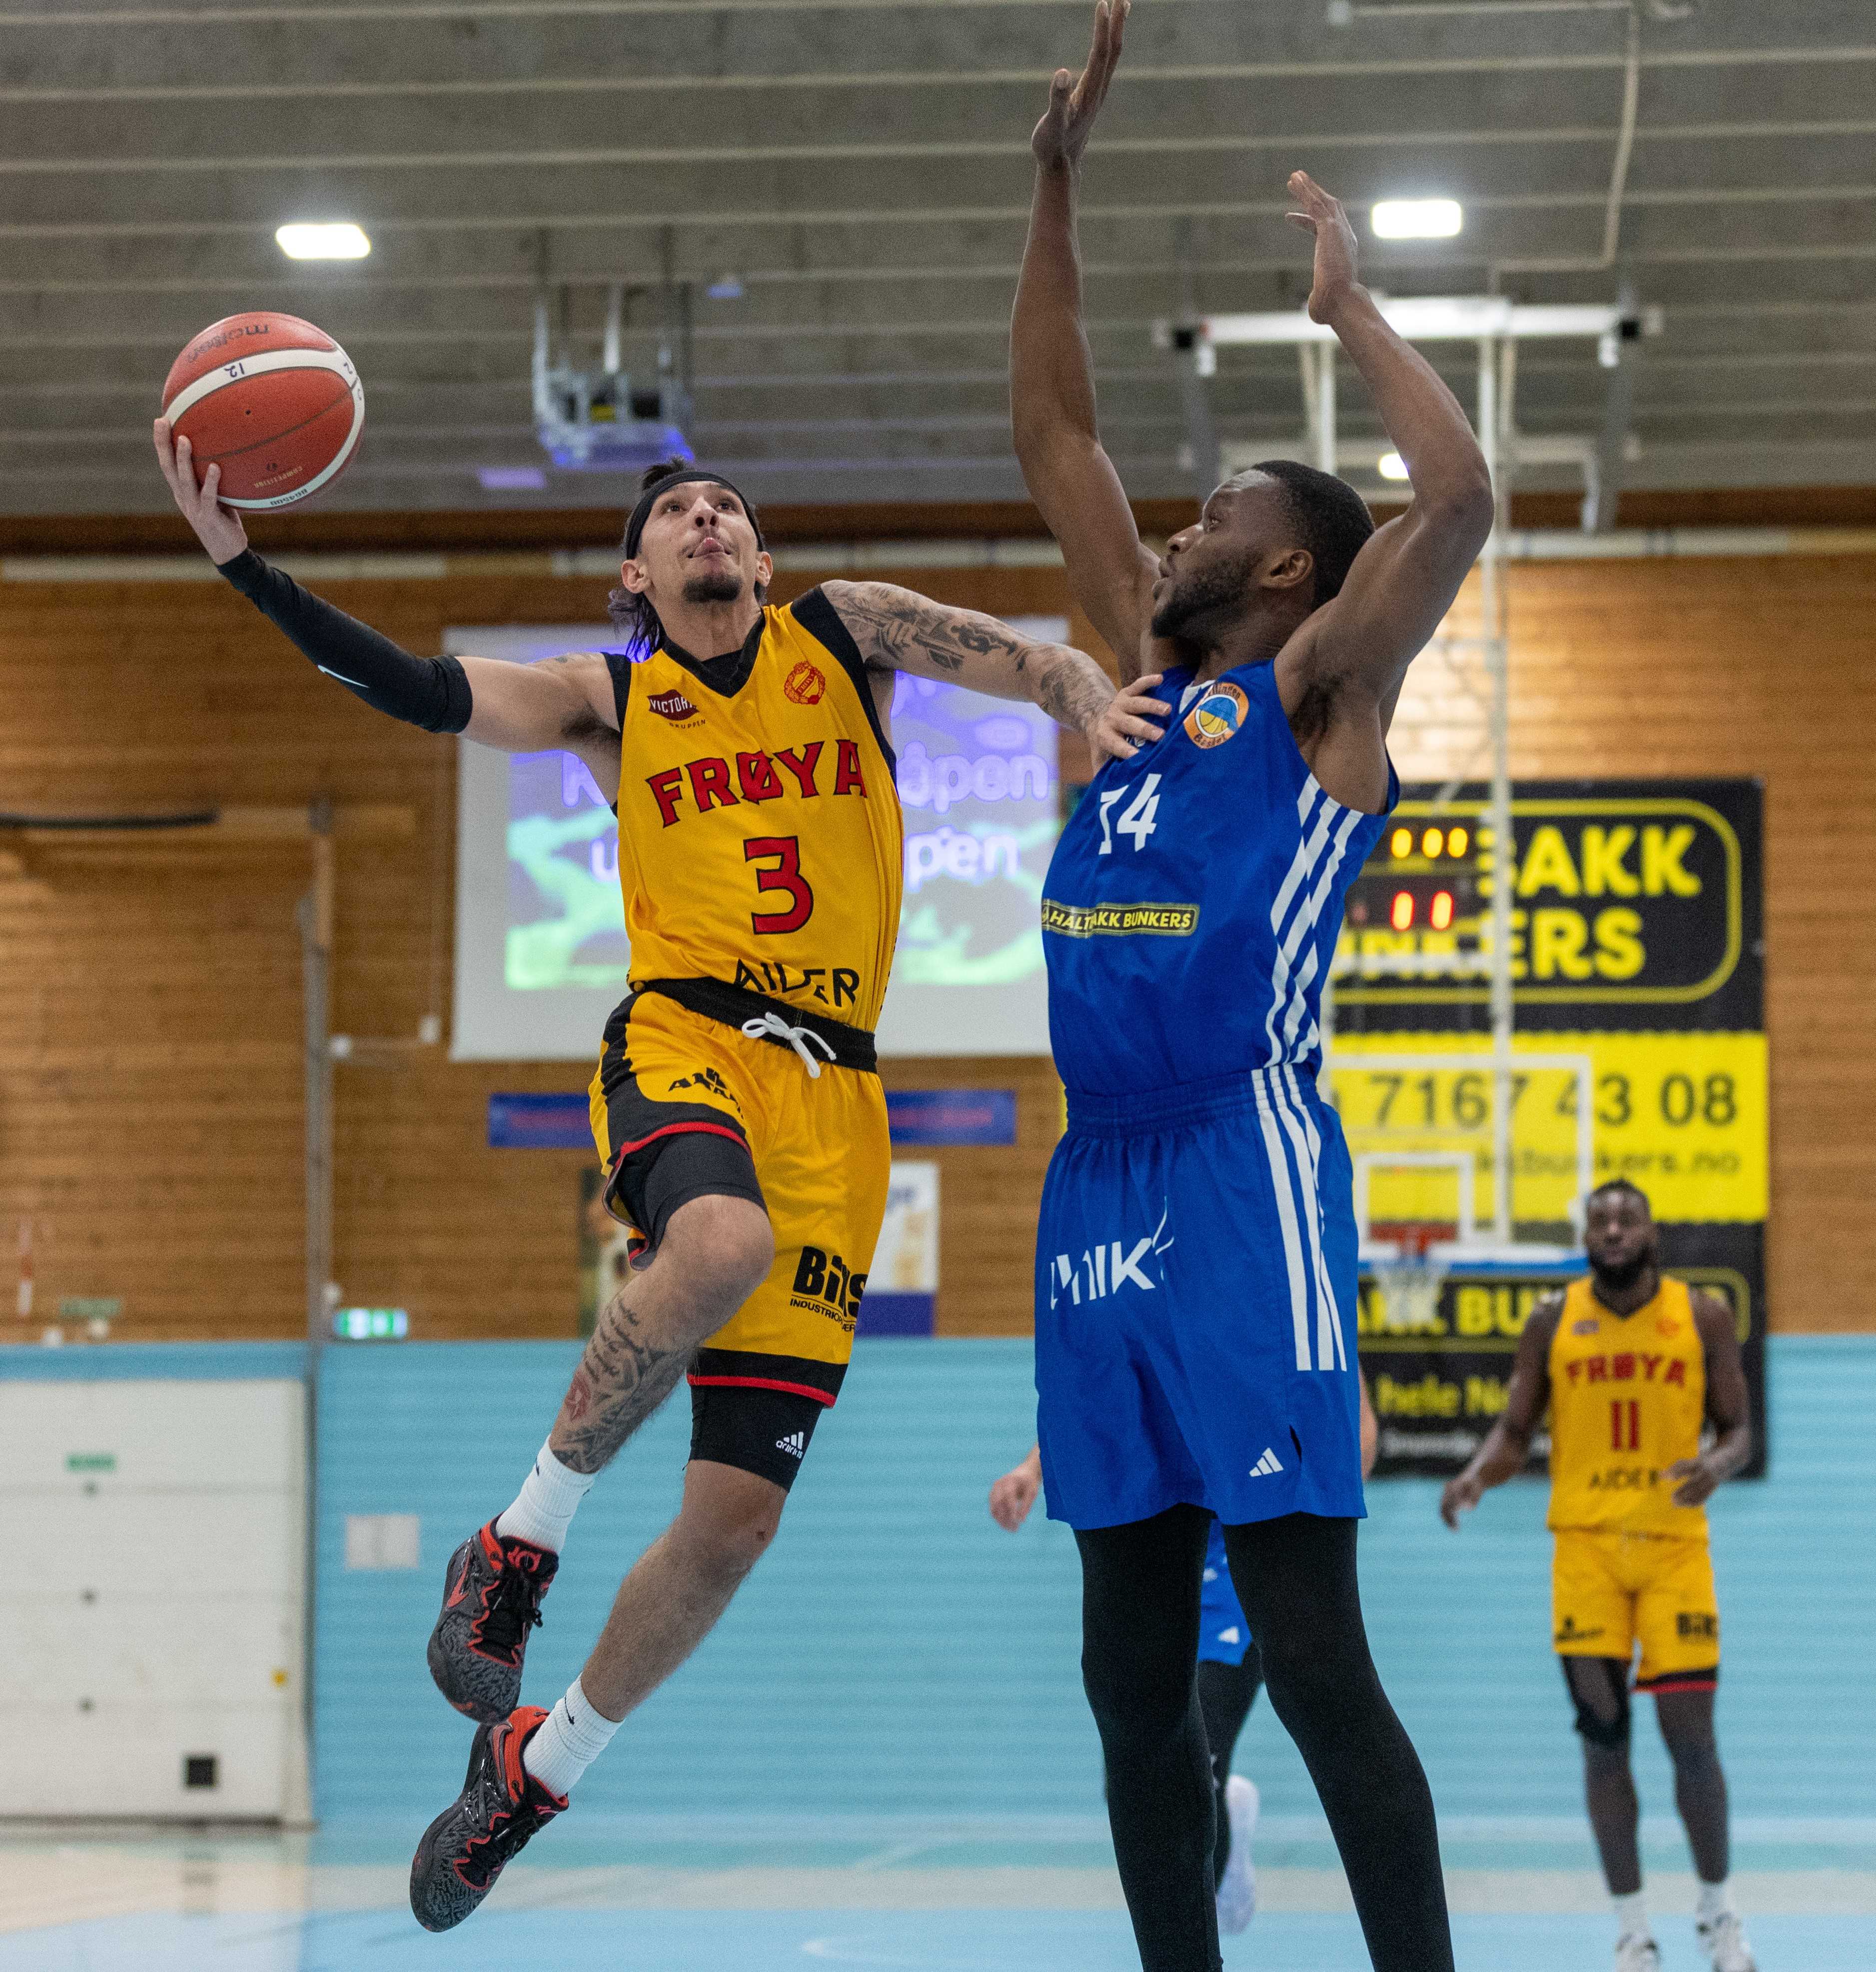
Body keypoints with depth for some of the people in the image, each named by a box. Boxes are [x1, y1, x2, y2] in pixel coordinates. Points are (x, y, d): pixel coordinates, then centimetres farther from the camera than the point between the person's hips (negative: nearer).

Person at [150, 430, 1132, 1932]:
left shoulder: (845, 633, 14)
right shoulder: (608, 698, 12)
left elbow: (1028, 659, 3)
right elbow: (414, 690, 0)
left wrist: (1097, 703, -21)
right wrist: (241, 557, -10)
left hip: (832, 1094, 2)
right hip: (683, 1038, -2)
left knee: (735, 1520, -3)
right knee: (722, 1245, -40)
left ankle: (539, 1768, 20)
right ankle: (523, 1540, -19)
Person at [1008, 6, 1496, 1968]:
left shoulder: (1320, 692, 0)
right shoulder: (1147, 672, 19)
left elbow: (1458, 494, -16)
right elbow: (1053, 439, 24)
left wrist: (1349, 305, -2)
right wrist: (1058, 189, 18)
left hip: (1242, 1181, -8)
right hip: (1099, 1193, 8)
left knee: (1308, 1647, -12)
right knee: (1130, 1666, 7)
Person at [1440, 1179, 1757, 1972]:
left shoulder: (1703, 1316, 2)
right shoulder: (1552, 1321, 4)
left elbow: (1737, 1428, 6)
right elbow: (1515, 1431, 7)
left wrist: (1719, 1466, -17)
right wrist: (1477, 1478, -15)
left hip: (1675, 1544, -1)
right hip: (1585, 1543, 1)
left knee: (1691, 1736, -3)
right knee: (1603, 1739, -2)